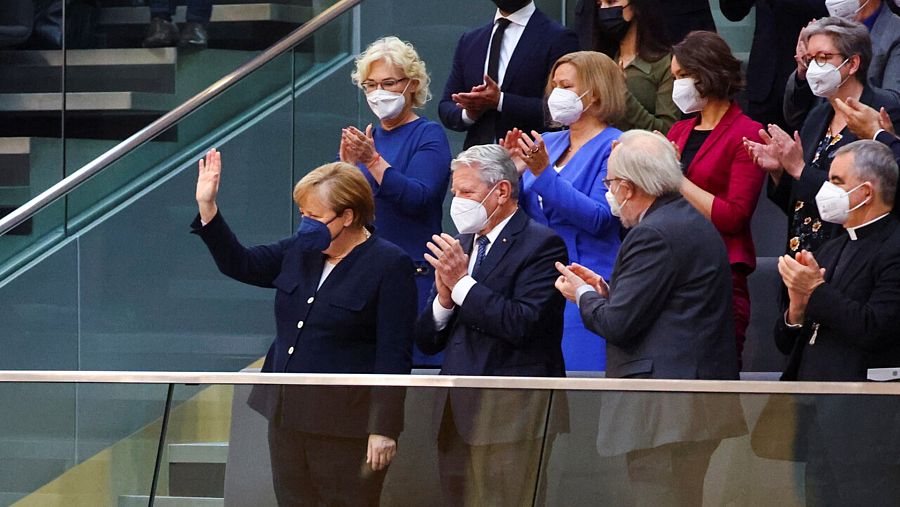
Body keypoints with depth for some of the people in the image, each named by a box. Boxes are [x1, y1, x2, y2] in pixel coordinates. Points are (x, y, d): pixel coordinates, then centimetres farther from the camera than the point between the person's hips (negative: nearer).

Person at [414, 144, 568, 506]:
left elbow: (526, 325, -19)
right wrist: (444, 297, -5)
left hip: (510, 418, -8)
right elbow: (427, 341, 16)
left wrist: (463, 284, -14)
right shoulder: (459, 246, 17)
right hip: (456, 416, 8)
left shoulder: (541, 245, -6)